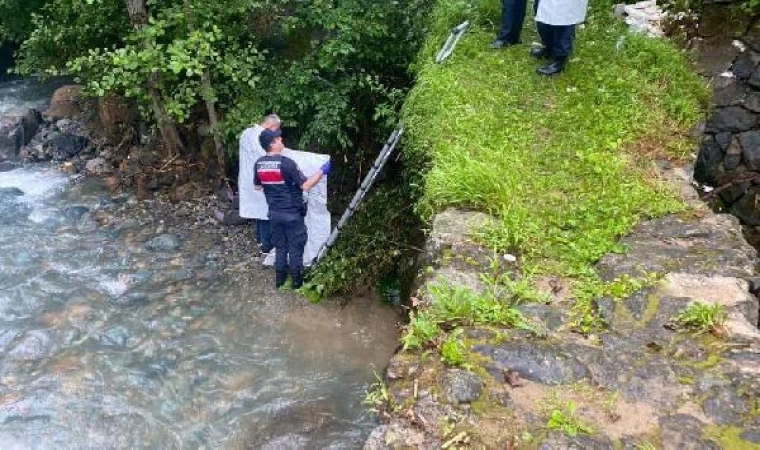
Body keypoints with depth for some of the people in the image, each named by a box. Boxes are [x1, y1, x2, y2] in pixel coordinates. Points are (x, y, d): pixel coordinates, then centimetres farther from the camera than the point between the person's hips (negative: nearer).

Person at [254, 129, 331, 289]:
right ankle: (297, 281, 19)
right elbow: (305, 186, -20)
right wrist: (322, 171, -11)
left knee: (280, 246, 19)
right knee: (295, 247, 9)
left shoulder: (259, 164, -2)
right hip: (292, 213, -5)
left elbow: (257, 187, 13)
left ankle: (280, 279, 28)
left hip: (274, 213, 6)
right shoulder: (286, 162, -22)